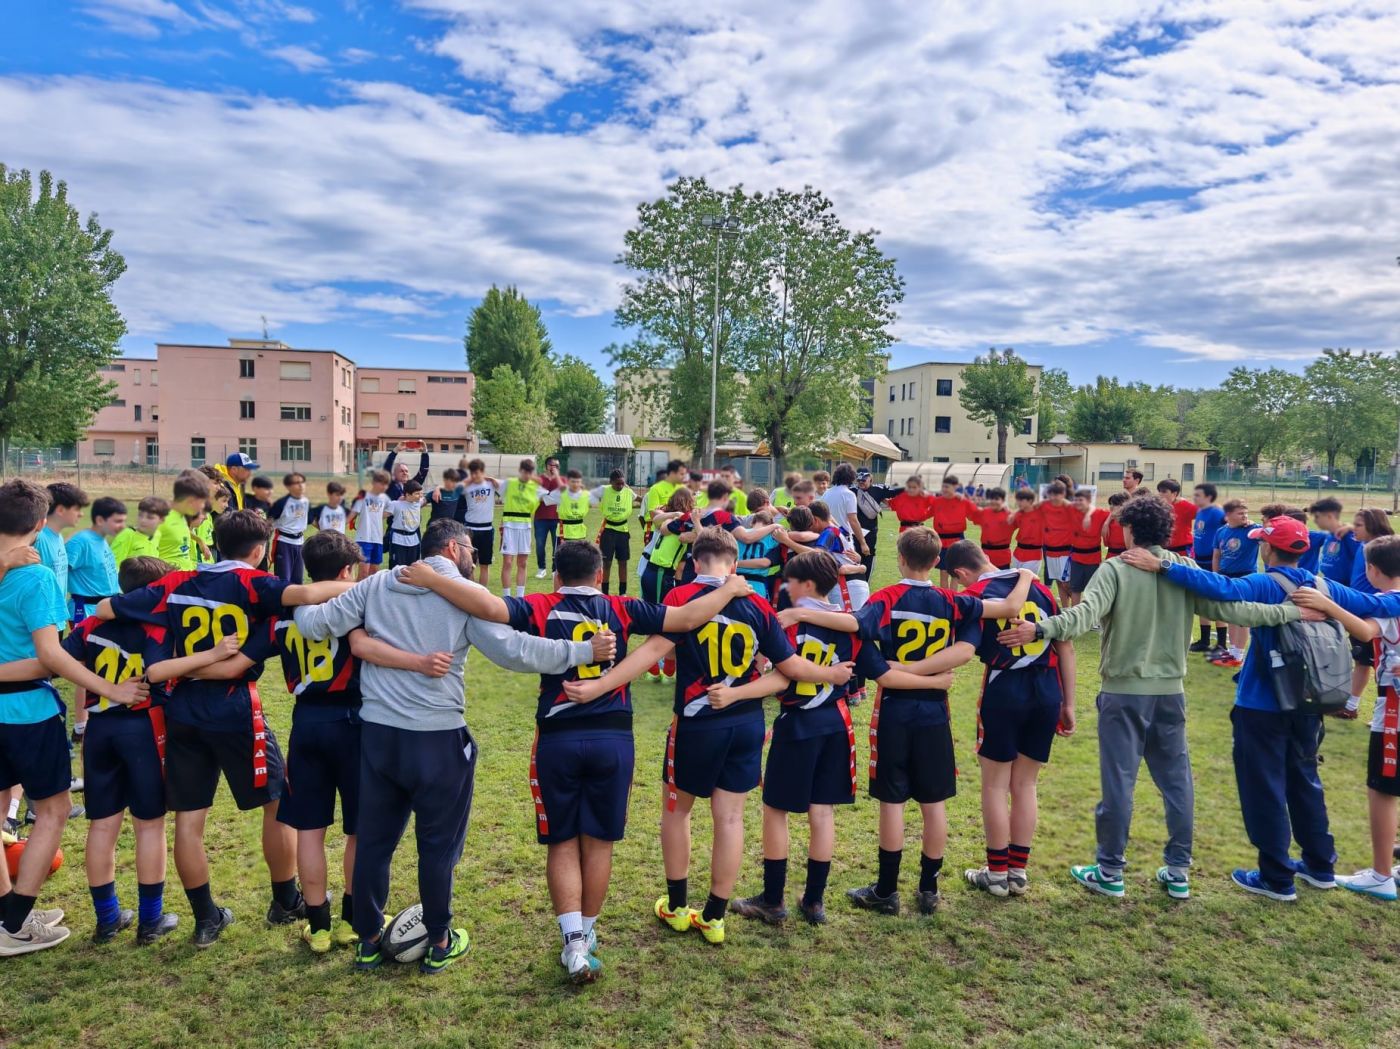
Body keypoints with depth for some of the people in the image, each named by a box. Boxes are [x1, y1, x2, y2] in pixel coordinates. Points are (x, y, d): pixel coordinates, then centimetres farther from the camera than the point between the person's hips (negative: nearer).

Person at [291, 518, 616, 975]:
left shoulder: (375, 586, 5)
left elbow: (314, 623, 3)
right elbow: (511, 649, -19)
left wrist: (298, 606, 27)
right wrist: (583, 652, -14)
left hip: (377, 733, 5)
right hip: (438, 739, -4)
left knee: (372, 840, 17)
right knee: (438, 844, 11)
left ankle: (368, 942, 32)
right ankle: (439, 944, 26)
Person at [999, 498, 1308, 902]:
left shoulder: (1116, 569, -12)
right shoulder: (1186, 569, 0)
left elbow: (1087, 614, -27)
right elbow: (1230, 609, 1)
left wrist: (1039, 630, -35)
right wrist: (1292, 612, 12)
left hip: (1124, 691, -4)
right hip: (1170, 691, 4)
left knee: (1118, 781, 4)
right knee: (1177, 780, 15)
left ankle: (1110, 872, 15)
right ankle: (1178, 871, 25)